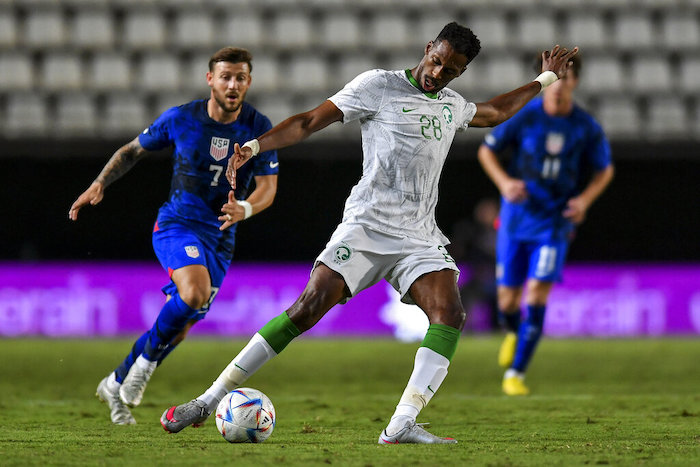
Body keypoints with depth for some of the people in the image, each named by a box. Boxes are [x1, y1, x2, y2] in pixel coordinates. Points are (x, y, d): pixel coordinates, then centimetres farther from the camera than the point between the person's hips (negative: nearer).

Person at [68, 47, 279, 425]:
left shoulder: (259, 128, -5)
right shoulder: (180, 119, -7)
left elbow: (268, 187, -5)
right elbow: (133, 151, 7)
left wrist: (244, 209, -27)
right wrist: (98, 185, -6)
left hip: (221, 237, 3)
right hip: (177, 224, -3)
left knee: (179, 326, 5)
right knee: (195, 292, -33)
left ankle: (116, 384, 26)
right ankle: (148, 357, -9)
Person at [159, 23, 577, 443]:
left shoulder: (451, 106, 19)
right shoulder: (379, 85, 0)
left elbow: (495, 113, 42)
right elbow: (310, 121, -3)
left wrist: (546, 79, 44)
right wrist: (255, 145, -15)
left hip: (420, 236, 5)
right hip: (367, 224, -5)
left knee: (449, 314, -21)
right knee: (307, 309, -17)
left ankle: (401, 426, -29)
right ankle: (209, 401, -12)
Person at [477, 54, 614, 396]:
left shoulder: (587, 128, -6)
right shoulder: (523, 116, -8)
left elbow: (604, 170, 9)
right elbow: (486, 151, 4)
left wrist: (585, 198, -9)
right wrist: (503, 181, -14)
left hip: (555, 223, -1)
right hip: (516, 217, 1)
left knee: (537, 294, -15)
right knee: (507, 300, 3)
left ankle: (516, 373, -6)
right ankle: (514, 333, 41)